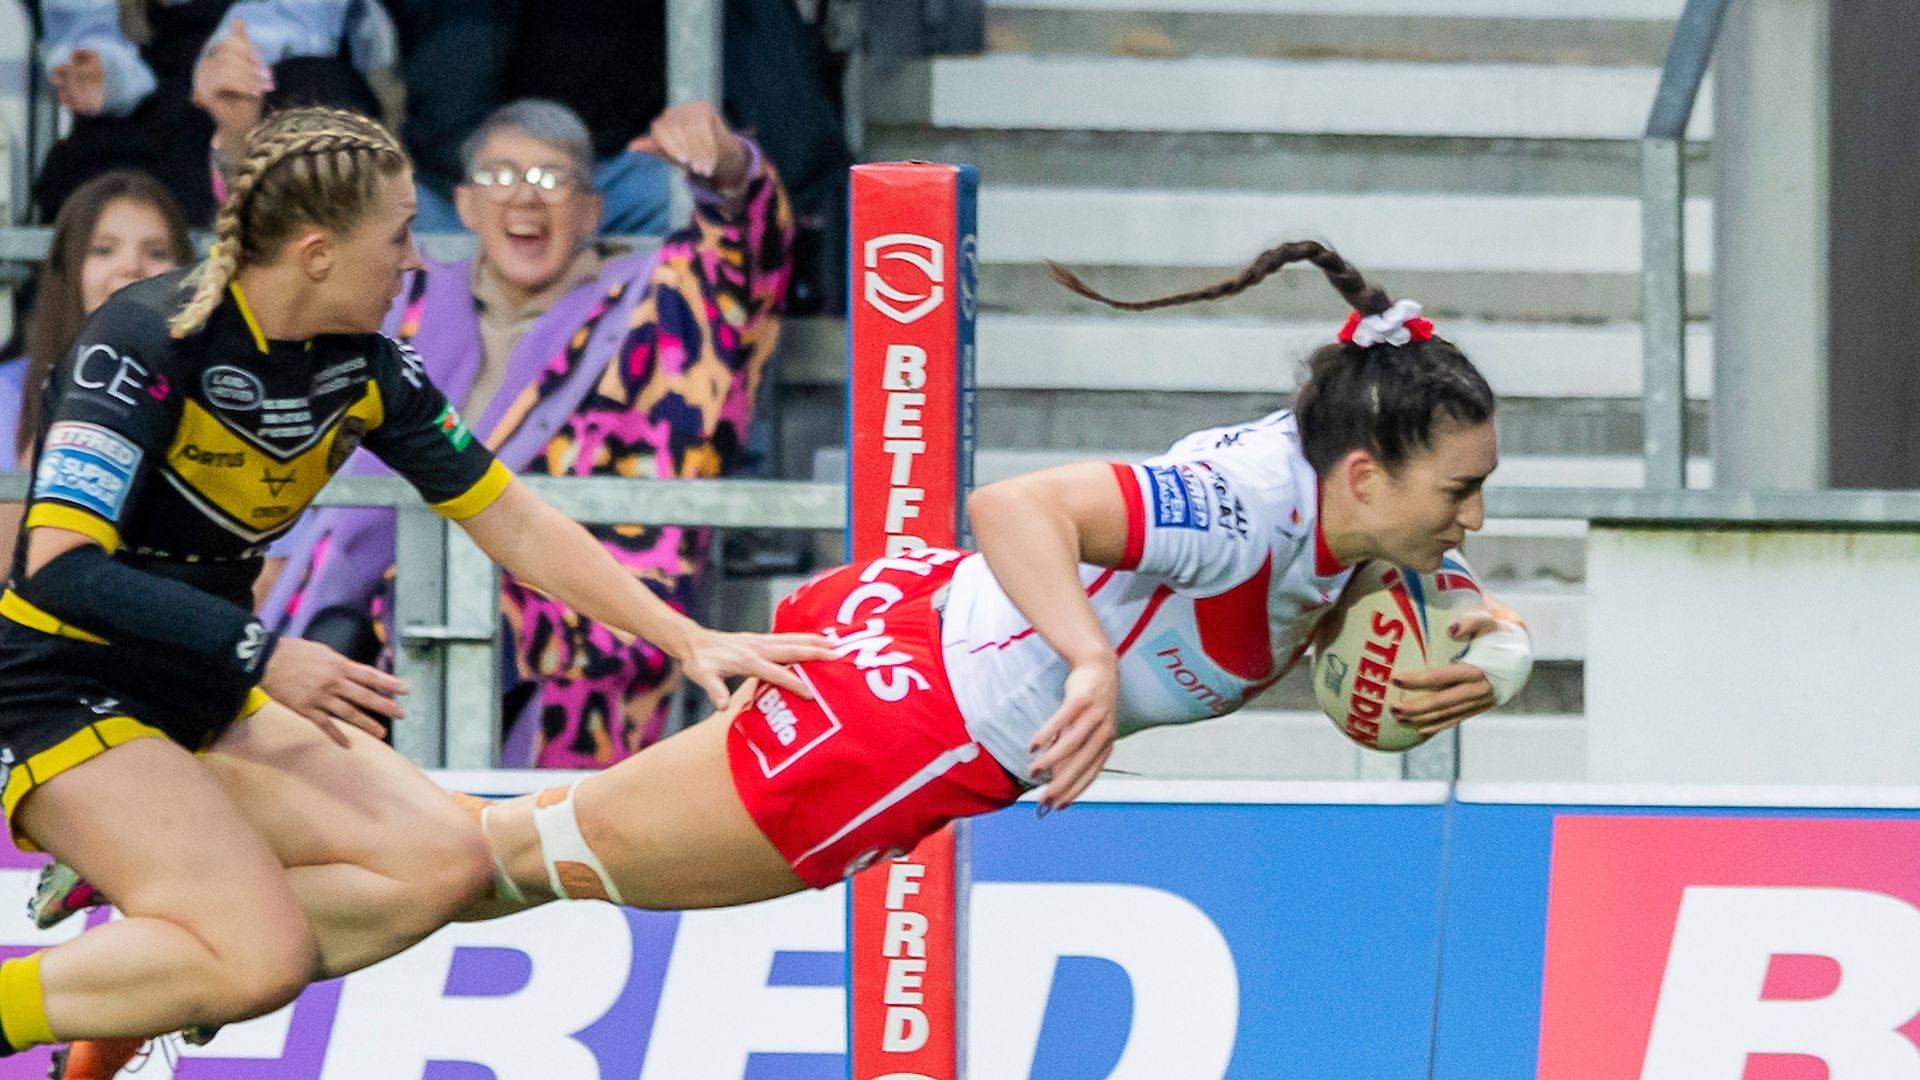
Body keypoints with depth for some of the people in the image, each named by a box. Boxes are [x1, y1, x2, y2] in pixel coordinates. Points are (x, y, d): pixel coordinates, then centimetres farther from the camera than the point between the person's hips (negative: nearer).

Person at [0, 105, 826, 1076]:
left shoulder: (364, 369, 1)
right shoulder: (147, 341, -21)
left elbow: (513, 523, 9)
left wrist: (687, 640, 4)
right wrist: (264, 656, -26)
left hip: (203, 703, 8)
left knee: (443, 865, -7)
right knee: (263, 957, -26)